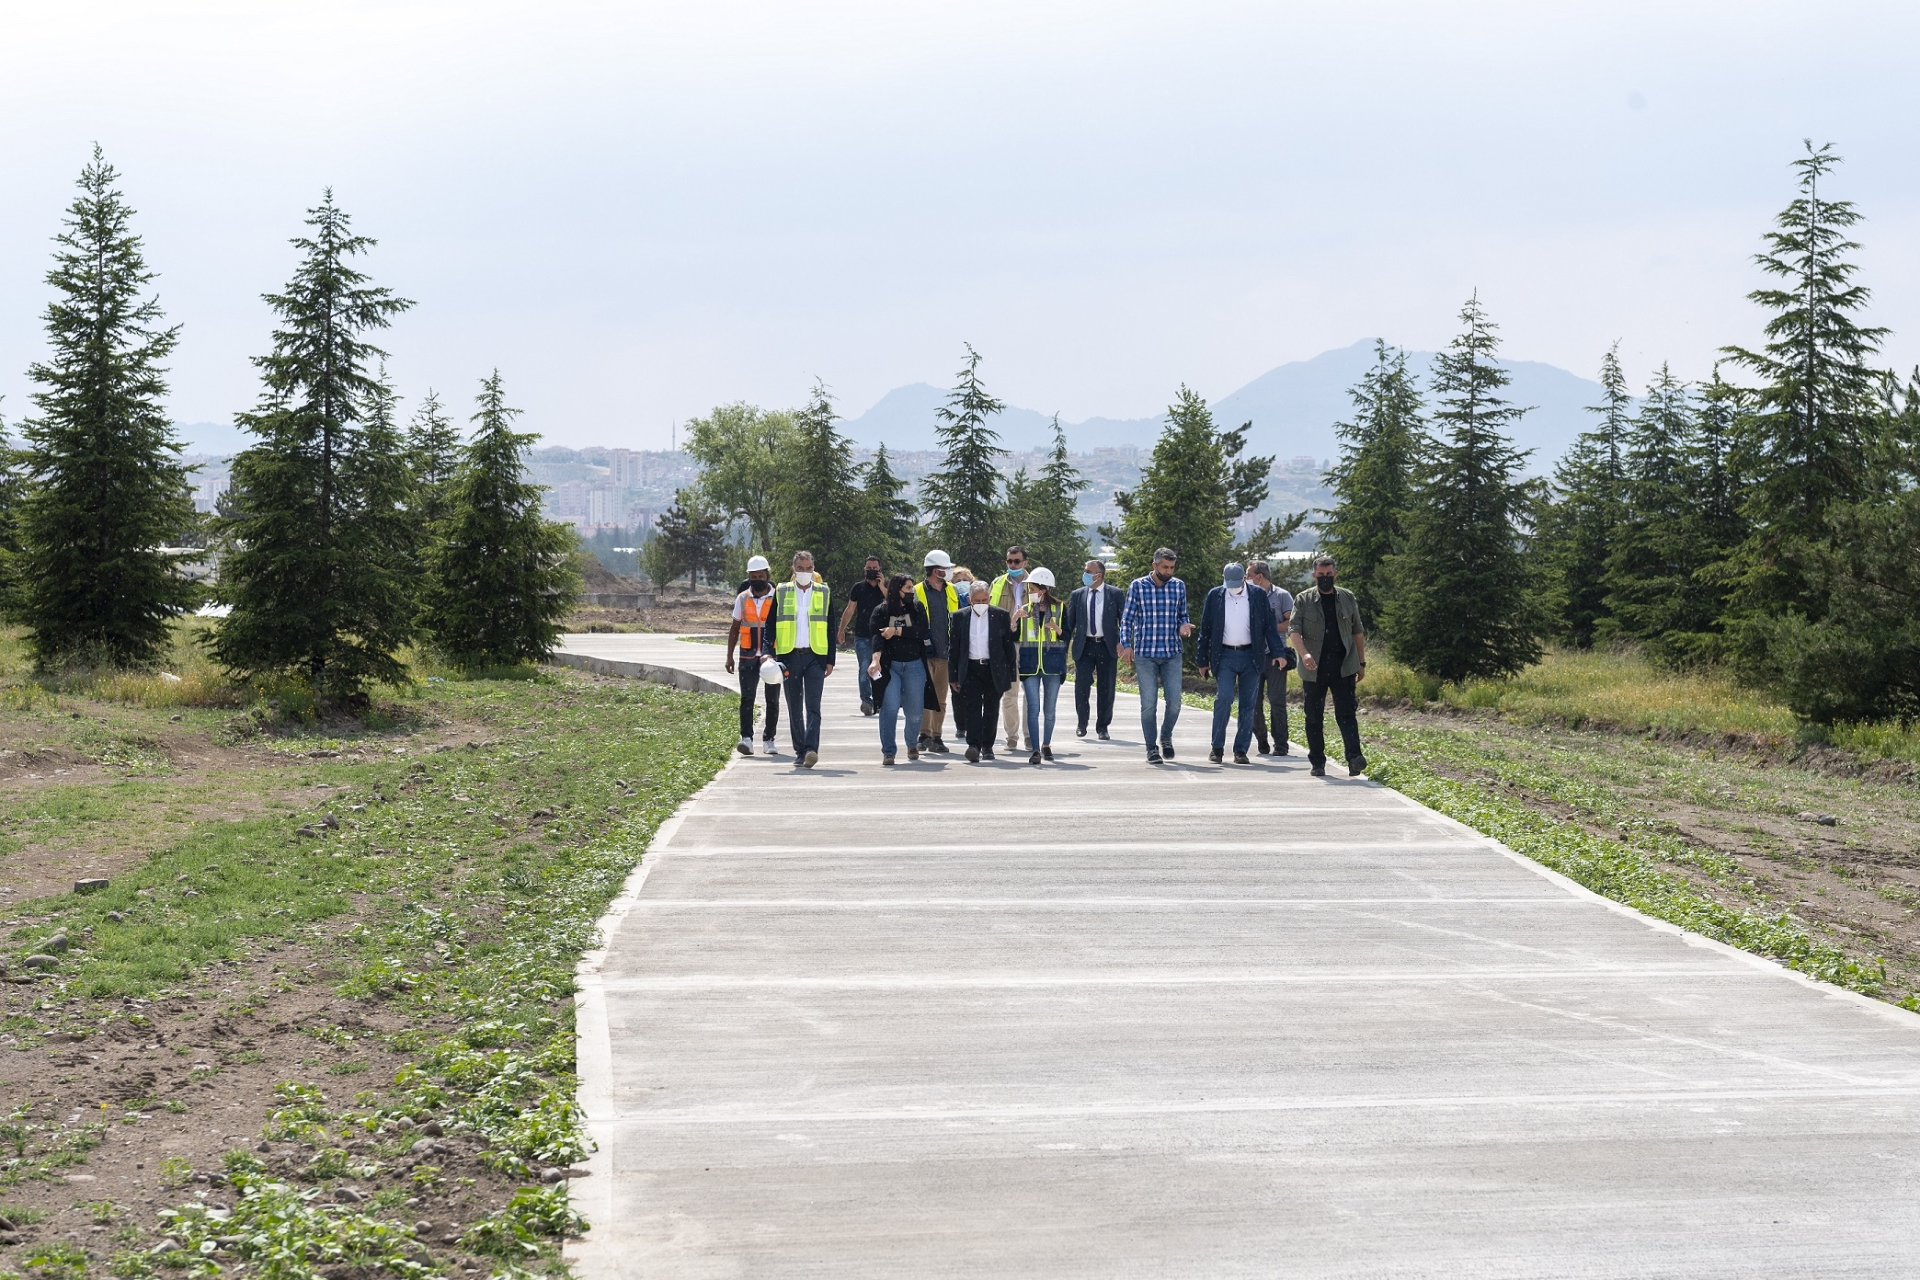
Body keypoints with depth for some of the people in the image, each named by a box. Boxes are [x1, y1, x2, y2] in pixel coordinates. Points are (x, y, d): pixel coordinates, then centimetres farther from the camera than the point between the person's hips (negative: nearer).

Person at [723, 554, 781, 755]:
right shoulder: (742, 599, 8)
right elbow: (735, 628, 15)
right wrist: (729, 656, 9)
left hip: (773, 657, -1)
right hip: (748, 657, 1)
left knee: (772, 700, 5)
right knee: (747, 698, -9)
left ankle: (769, 740, 14)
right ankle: (747, 738, -13)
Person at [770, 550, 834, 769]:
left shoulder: (824, 593, 8)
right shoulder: (781, 592, 8)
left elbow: (831, 629, 9)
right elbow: (770, 625, 8)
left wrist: (830, 660, 3)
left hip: (815, 656, -1)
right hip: (789, 656, 1)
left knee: (813, 706, -12)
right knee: (794, 708, 7)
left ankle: (811, 749, -21)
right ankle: (800, 751, 15)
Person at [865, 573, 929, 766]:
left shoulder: (917, 608, 8)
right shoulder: (881, 611, 2)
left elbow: (922, 632, -6)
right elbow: (876, 636, -12)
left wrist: (897, 631, -11)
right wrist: (876, 659, -28)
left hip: (914, 666, 2)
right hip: (889, 666, -2)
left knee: (914, 711, 5)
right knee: (889, 708, -14)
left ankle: (912, 745, 32)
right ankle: (887, 752, -8)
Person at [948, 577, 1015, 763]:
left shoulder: (1000, 616, 2)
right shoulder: (960, 617, 5)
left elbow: (1009, 645, 5)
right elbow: (953, 648, 7)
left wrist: (1010, 674, 2)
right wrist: (954, 676, 3)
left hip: (994, 670, 0)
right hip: (970, 669, 0)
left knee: (991, 709, 7)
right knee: (971, 707, -12)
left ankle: (987, 746, 20)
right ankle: (973, 746, -20)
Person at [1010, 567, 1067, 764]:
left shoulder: (1060, 609, 4)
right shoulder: (1024, 610, 8)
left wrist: (1057, 629, -15)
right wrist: (1014, 620, -13)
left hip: (1052, 665, 0)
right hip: (1030, 664, 0)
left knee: (1049, 709, 8)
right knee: (1033, 708, -8)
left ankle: (1046, 745, 23)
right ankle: (1034, 750, -10)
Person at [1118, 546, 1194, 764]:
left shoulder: (1179, 586, 7)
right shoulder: (1137, 586, -1)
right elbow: (1127, 618, 2)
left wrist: (1184, 626, -6)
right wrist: (1126, 645, -7)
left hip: (1172, 653, 2)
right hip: (1145, 654, -2)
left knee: (1174, 701, -2)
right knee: (1149, 703, -1)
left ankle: (1165, 737, 25)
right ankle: (1152, 748, 10)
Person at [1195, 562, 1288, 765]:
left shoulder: (1258, 595, 3)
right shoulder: (1215, 596, 3)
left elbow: (1270, 625, 3)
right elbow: (1205, 630, 6)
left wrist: (1278, 652, -8)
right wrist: (1203, 661, 5)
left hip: (1251, 656, 1)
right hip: (1225, 655, -1)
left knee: (1248, 704, 1)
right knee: (1224, 697, -15)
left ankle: (1241, 750, 9)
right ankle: (1217, 747, -2)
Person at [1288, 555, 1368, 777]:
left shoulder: (1347, 598, 10)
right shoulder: (1303, 601, 3)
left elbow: (1357, 632, 15)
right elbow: (1294, 629, -8)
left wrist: (1361, 662, 11)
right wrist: (1304, 653, -26)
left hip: (1343, 667, 0)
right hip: (1314, 668, 0)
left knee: (1346, 713, -9)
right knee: (1314, 717, 5)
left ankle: (1354, 759, -17)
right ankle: (1317, 763, 14)